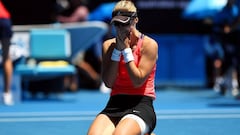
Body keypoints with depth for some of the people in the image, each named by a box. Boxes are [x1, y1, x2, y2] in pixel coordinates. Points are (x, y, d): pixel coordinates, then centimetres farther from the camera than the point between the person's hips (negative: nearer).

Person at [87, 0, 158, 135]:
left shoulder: (149, 44, -2)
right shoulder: (108, 45, 11)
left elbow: (138, 81, -11)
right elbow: (108, 82, 0)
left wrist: (126, 49, -9)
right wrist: (117, 50, -5)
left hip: (141, 105, -4)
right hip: (114, 105, 4)